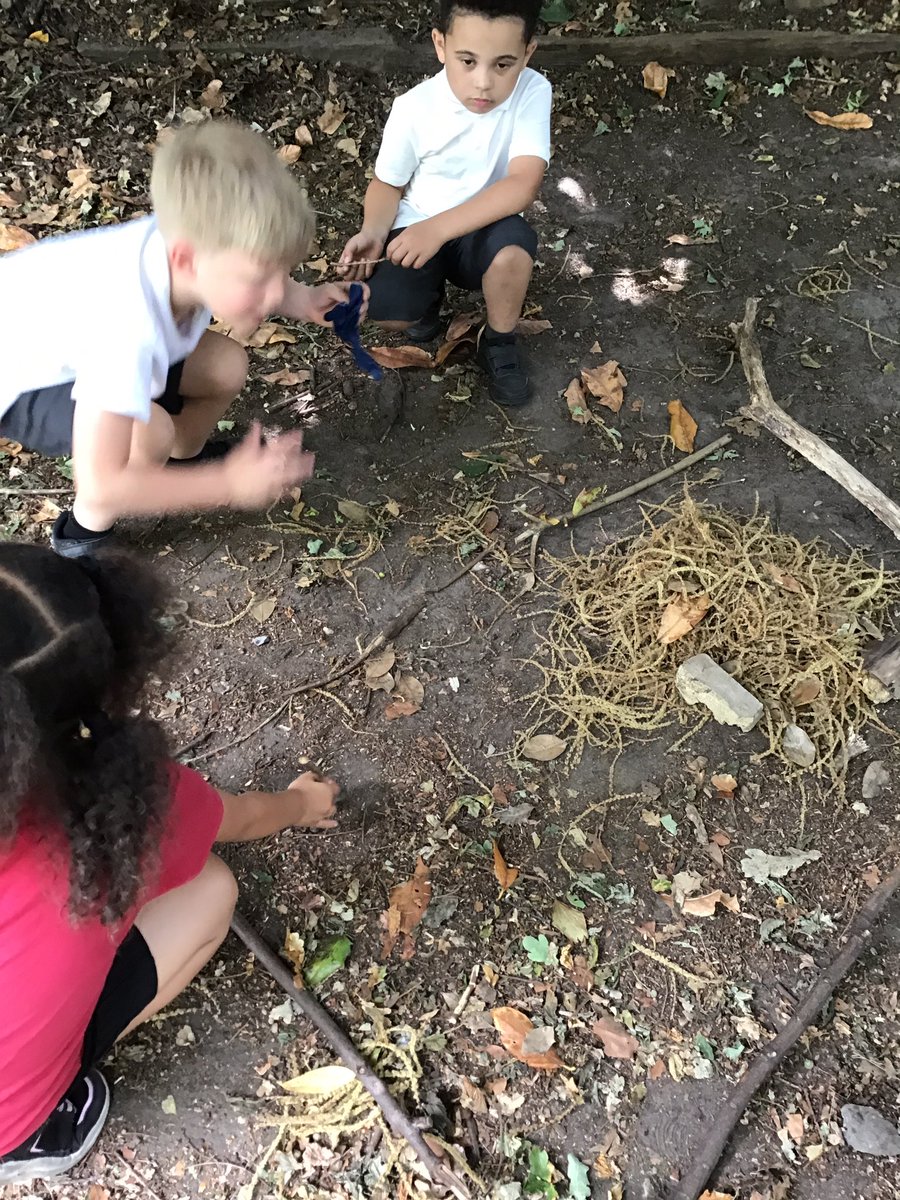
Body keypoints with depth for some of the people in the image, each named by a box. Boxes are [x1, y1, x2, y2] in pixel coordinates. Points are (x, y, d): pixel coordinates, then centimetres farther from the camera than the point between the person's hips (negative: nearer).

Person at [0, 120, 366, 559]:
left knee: (226, 367, -3)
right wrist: (232, 485, -35)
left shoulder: (187, 234, -24)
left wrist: (301, 300, -16)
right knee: (148, 432, -30)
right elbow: (101, 487, -42)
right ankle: (85, 532, -1)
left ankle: (185, 458, 27)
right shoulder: (129, 326, -45)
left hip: (57, 327, 7)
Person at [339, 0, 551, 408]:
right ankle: (430, 293, 13)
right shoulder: (415, 107, -14)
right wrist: (372, 233, -21)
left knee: (514, 243, -36)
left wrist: (438, 228, -36)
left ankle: (499, 342, -4)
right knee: (382, 308, -27)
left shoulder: (532, 93, -17)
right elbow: (388, 183, 0)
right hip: (416, 230, 1)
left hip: (482, 232, 0)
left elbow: (523, 185, -28)